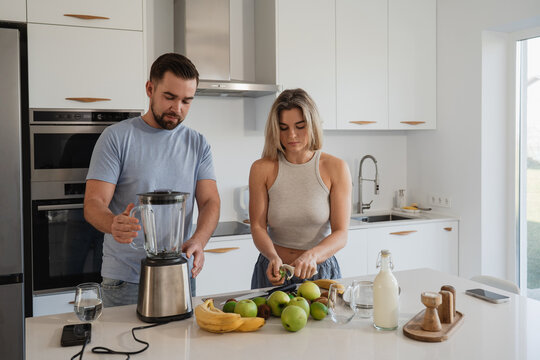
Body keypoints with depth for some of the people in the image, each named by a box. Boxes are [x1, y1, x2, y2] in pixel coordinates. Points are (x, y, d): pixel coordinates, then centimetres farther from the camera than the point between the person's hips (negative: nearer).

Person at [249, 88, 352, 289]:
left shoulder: (335, 168, -5)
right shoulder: (262, 169, -2)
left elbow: (341, 234, -8)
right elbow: (258, 227, -4)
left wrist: (312, 255, -25)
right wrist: (273, 257, -23)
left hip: (320, 271, 0)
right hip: (274, 272, 1)